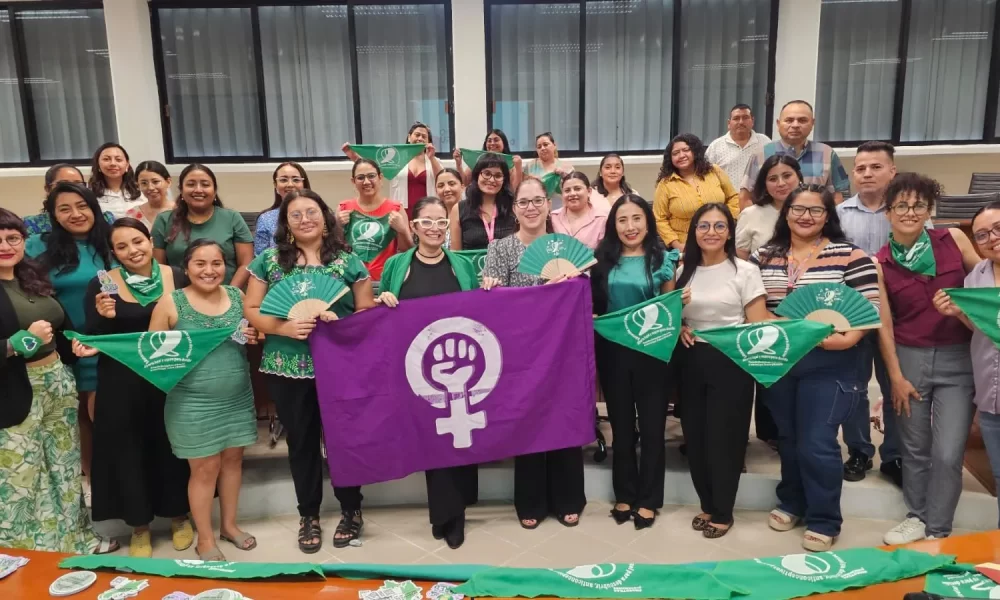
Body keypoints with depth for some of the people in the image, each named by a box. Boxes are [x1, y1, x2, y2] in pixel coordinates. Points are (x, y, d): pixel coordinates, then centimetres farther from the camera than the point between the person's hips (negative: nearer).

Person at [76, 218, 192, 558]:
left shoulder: (177, 277, 0)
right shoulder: (102, 285, -4)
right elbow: (92, 339, -5)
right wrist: (105, 318, -23)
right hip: (123, 385, -1)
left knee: (173, 446, 12)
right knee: (129, 451, 8)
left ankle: (179, 516, 31)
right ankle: (139, 526, 27)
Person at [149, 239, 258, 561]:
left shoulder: (237, 296, 3)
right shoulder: (171, 302, -8)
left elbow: (256, 334, 15)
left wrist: (254, 337, -6)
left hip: (238, 398, 4)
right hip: (193, 403, -4)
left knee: (233, 459, 14)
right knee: (205, 468, 4)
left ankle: (229, 525, 34)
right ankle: (205, 539, 22)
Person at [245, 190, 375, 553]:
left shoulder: (348, 261, 0)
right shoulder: (269, 260, 4)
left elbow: (367, 311, 2)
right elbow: (251, 310, 3)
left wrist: (340, 322, -18)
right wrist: (284, 327, -14)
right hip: (287, 370, 2)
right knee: (301, 441, 13)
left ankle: (351, 511, 28)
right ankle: (308, 516, 30)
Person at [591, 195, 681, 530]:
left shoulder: (662, 258, -1)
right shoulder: (603, 259, 2)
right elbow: (592, 304, 9)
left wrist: (667, 279, -14)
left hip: (651, 351, -2)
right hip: (613, 352, 2)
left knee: (651, 426, 7)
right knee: (621, 425, 13)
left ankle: (648, 500, 21)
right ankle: (624, 495, 27)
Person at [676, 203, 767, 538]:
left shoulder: (745, 272, -4)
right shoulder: (683, 272, 8)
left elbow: (758, 326, -7)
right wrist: (678, 328, -3)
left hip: (730, 362, -4)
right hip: (691, 361, 4)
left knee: (723, 437, 2)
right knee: (695, 435, 8)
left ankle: (723, 512, 21)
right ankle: (707, 505, 27)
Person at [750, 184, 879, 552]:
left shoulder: (848, 255, -5)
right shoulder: (763, 256, 6)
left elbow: (871, 305, -8)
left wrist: (849, 338, -22)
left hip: (828, 365, -4)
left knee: (817, 444, -3)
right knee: (787, 438, 16)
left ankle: (824, 521, 15)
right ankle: (791, 503, 35)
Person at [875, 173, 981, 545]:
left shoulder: (954, 240, -2)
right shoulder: (880, 263, -3)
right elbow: (883, 324, -1)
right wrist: (895, 377, -2)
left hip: (958, 358, 0)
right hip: (909, 358, 0)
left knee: (948, 454, -1)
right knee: (914, 448, 12)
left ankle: (938, 531, 18)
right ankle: (916, 517, 33)